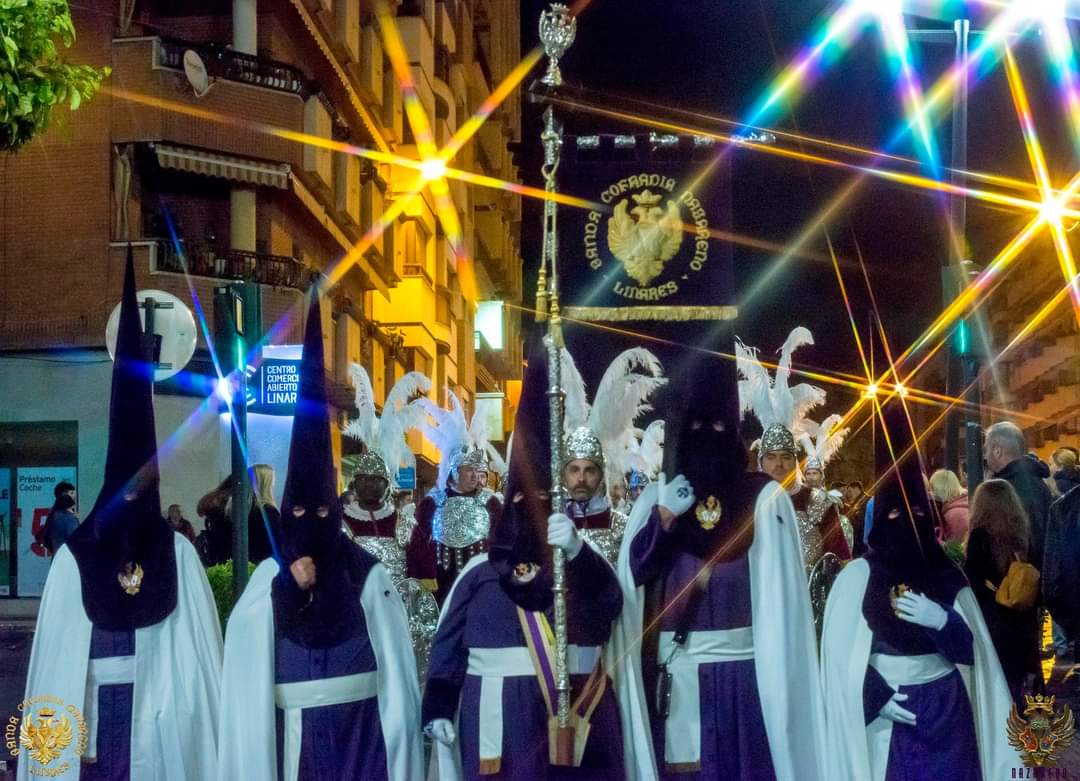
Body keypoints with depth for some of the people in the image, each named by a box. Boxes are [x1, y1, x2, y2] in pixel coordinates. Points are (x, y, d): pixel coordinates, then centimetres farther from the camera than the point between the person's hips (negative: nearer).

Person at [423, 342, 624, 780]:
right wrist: (438, 706, -1)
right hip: (499, 718, 0)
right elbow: (447, 644, 6)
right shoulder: (479, 573, 6)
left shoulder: (584, 564, 5)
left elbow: (609, 605, -17)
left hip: (573, 714, 0)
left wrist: (576, 551, -33)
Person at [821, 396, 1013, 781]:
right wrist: (875, 698, -16)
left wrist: (943, 622, -16)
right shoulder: (858, 575, -3)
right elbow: (839, 654, -7)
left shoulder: (947, 575, 6)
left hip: (948, 712, 3)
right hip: (891, 714, -3)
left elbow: (972, 651, 2)